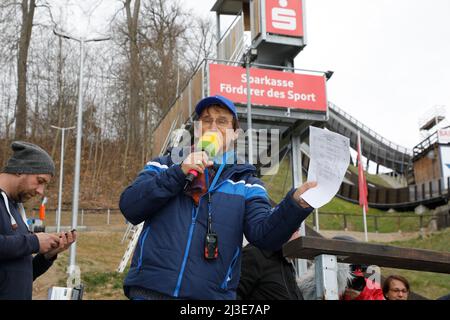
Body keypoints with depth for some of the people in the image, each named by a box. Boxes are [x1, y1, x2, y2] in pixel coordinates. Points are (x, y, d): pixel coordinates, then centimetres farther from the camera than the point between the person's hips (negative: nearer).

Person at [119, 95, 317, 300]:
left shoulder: (246, 184, 9)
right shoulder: (165, 165, 11)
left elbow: (264, 234, -6)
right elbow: (129, 208, -2)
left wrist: (295, 205, -24)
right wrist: (178, 173, -11)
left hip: (211, 294, 0)